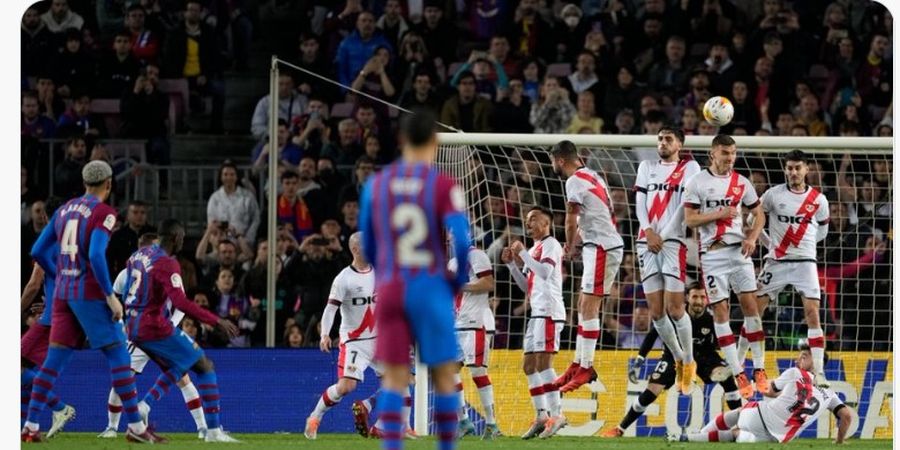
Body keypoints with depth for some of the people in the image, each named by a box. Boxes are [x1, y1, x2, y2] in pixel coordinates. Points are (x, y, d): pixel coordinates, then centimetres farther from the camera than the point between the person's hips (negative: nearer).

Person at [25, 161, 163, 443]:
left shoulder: (64, 210, 13)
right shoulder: (103, 213, -8)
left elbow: (38, 252, 14)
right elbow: (96, 255, -21)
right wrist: (110, 296, -16)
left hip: (63, 293, 6)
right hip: (90, 293, -6)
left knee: (54, 359, 7)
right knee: (118, 356, 0)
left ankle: (30, 427, 2)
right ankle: (135, 426, -2)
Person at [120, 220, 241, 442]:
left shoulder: (138, 255, 10)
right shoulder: (167, 264, -16)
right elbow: (180, 302, -27)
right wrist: (217, 321, -26)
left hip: (134, 329, 9)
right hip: (156, 328, -9)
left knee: (177, 368, 27)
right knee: (205, 366, 2)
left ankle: (144, 406, 7)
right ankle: (213, 430, -3)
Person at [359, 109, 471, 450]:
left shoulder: (376, 185, 5)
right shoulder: (444, 186, -7)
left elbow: (367, 245, 12)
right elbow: (461, 242, -14)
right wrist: (458, 282, 3)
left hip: (389, 289, 3)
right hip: (431, 288, -3)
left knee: (394, 377, 2)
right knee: (444, 375, 7)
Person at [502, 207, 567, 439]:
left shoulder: (550, 244, -3)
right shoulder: (533, 250, 23)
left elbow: (545, 272, -20)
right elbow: (526, 287, 24)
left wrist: (522, 253, -12)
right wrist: (511, 263, 14)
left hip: (549, 311, -10)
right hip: (537, 313, 10)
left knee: (543, 362, -16)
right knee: (529, 365, 7)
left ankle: (556, 414, -17)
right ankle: (541, 415, 9)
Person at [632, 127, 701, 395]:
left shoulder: (689, 168, 6)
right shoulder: (647, 167, 20)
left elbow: (687, 205, -4)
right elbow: (640, 201, 10)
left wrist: (664, 235, -12)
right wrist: (648, 231, -6)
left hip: (674, 242, -5)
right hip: (647, 242, 5)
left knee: (674, 308, -12)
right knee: (656, 311, 2)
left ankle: (688, 361, 2)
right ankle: (678, 358, 18)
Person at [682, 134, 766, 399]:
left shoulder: (741, 182, 9)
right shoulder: (698, 183, -1)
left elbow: (758, 214, 15)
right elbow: (689, 219, -5)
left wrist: (752, 238, -1)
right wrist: (719, 214, -15)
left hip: (739, 250, 2)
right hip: (712, 253, -2)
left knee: (750, 304, -3)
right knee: (720, 310, -5)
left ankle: (759, 369, 4)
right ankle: (738, 374, -2)